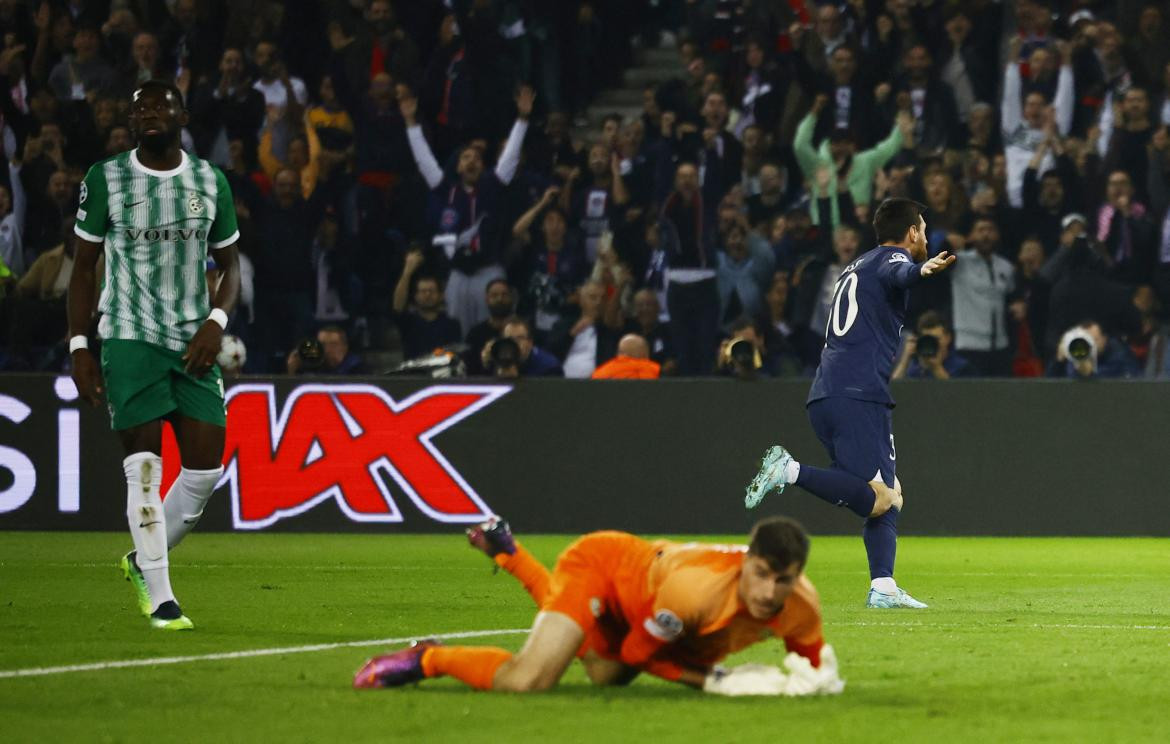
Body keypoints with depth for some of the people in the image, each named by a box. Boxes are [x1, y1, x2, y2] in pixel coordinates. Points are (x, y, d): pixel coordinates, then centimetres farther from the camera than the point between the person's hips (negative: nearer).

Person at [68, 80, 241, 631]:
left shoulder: (210, 182, 7)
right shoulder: (105, 179, 0)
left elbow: (229, 265, 14)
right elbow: (83, 267, 5)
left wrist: (216, 322, -5)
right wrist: (79, 348, -2)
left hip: (194, 341, 3)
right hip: (130, 337, -3)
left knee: (206, 469, -1)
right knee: (145, 467, -10)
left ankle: (144, 560, 23)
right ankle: (159, 598, -5)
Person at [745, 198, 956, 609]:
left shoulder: (855, 267, 28)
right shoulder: (892, 258, 2)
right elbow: (899, 274, -24)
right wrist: (922, 269, -45)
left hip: (824, 396, 9)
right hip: (859, 395, -9)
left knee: (889, 496, 12)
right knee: (879, 500, -16)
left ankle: (883, 587, 2)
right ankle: (790, 470, -23)